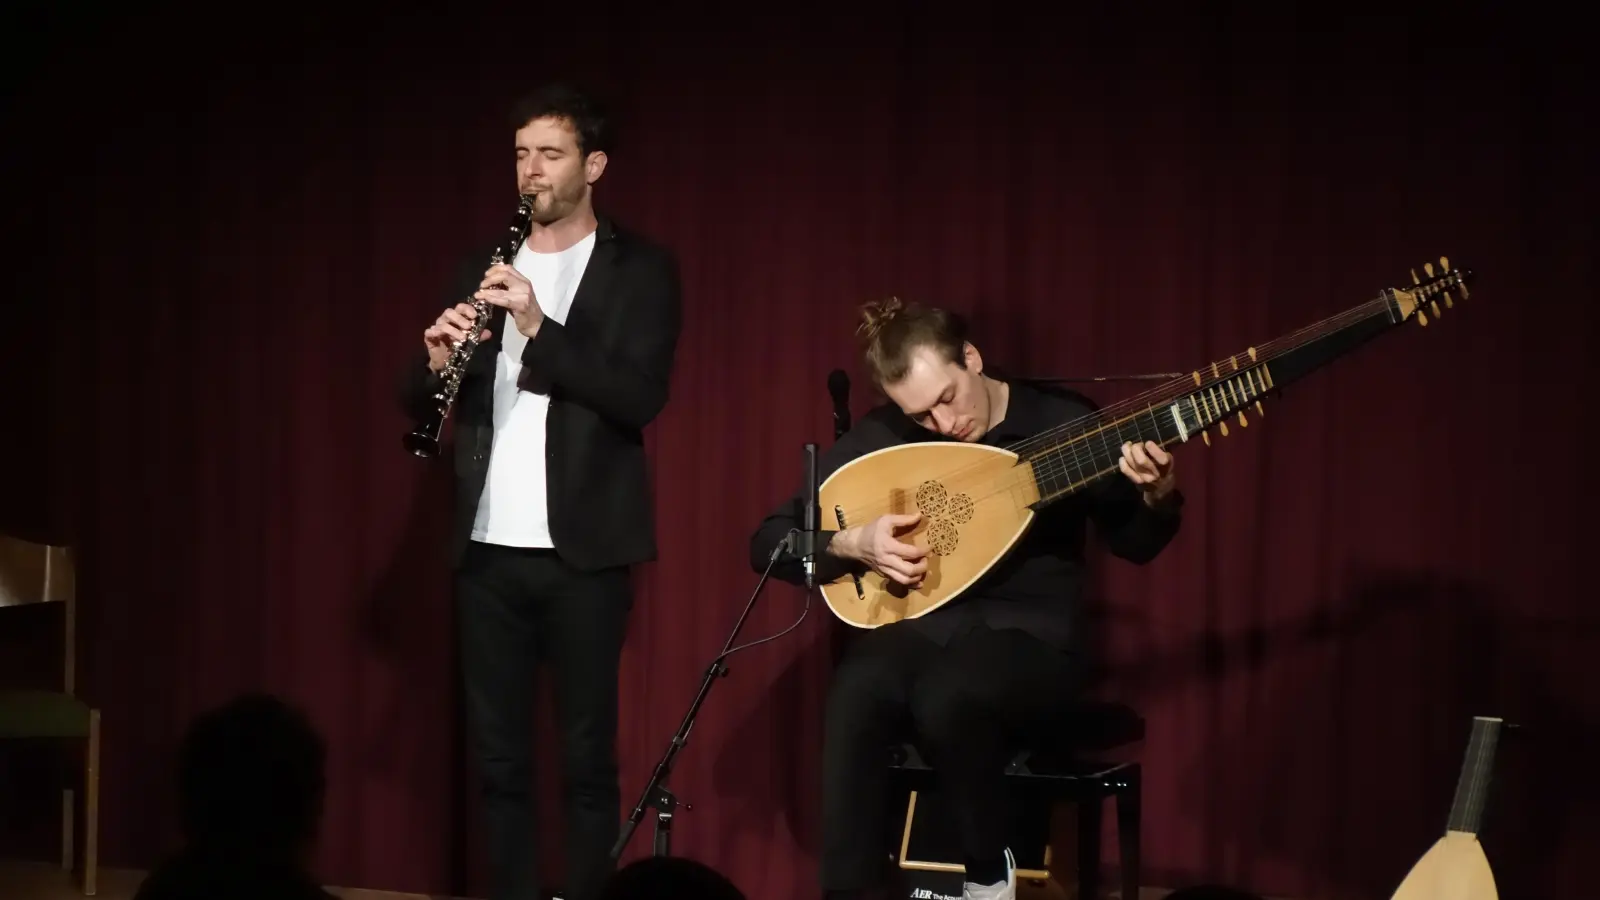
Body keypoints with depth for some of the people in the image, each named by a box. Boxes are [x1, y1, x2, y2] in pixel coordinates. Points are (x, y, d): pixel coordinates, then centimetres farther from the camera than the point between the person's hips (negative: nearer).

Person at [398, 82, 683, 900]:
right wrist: (438, 359, -12)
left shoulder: (639, 270, 0)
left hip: (583, 551, -4)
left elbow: (640, 397, -13)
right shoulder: (485, 268, 13)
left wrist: (538, 328, -23)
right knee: (497, 754, 7)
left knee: (586, 756, 1)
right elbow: (419, 400, 11)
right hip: (489, 549, 4)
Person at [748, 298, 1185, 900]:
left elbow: (1135, 546, 5)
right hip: (918, 632, 2)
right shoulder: (880, 438, 0)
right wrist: (850, 544, -16)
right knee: (857, 697, -35)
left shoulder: (1062, 426, -4)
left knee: (947, 698, -37)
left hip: (1028, 640, -2)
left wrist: (1157, 495, -18)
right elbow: (767, 542, 3)